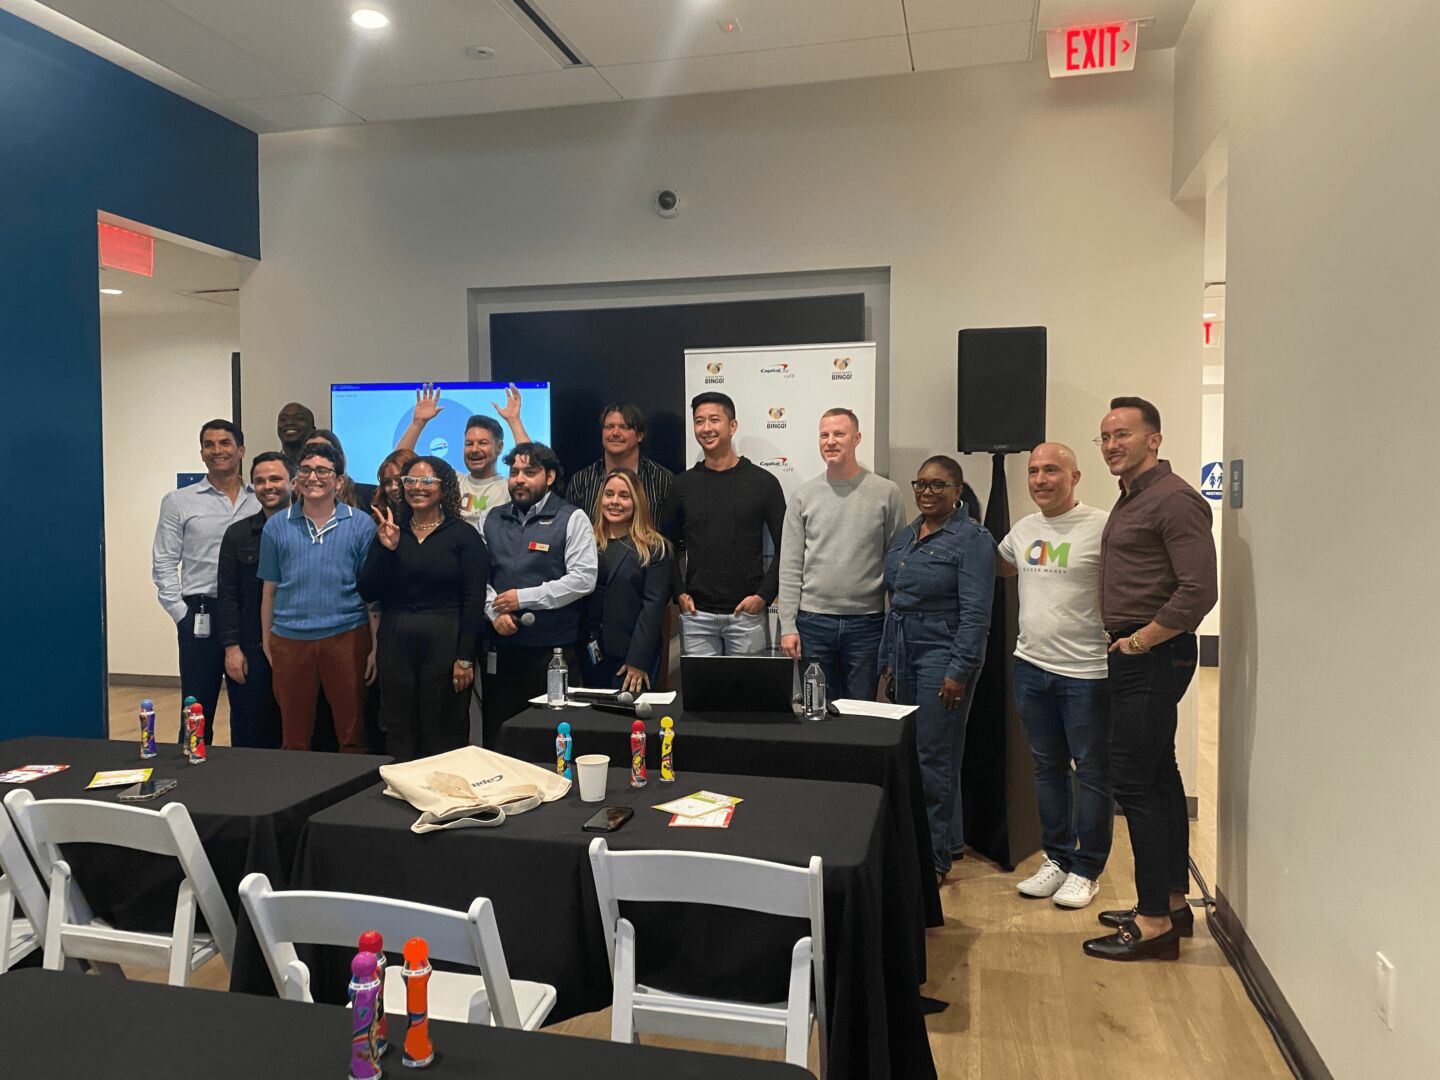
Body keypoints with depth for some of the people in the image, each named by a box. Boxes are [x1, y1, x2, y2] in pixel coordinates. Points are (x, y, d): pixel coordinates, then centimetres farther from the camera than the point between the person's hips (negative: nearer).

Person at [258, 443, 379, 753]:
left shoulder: (361, 524, 0)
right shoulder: (276, 526, 5)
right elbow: (269, 590, 10)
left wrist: (375, 646, -4)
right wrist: (266, 643, 7)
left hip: (347, 637, -2)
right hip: (290, 640, 2)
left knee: (352, 734, 6)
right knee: (294, 738, 12)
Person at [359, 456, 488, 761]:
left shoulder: (464, 535, -3)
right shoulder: (389, 532, 9)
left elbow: (474, 602, -6)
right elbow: (367, 592, 3)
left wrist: (465, 658, -11)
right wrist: (387, 550, -11)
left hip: (445, 641, -3)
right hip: (395, 641, 4)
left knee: (444, 735, 3)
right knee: (398, 733, 10)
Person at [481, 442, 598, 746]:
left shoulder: (571, 519, -2)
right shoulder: (493, 519, 13)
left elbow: (583, 579, -11)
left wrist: (523, 598, -11)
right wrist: (494, 612, -8)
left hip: (553, 651, -4)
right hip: (501, 649, 4)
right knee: (495, 738, 10)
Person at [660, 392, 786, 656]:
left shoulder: (763, 482, -2)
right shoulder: (683, 484, 4)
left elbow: (785, 547, -1)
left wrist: (764, 595, -8)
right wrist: (679, 593, 3)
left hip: (747, 614, -2)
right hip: (696, 615, 2)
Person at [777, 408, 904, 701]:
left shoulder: (885, 493, 0)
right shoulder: (804, 495, 4)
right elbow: (790, 567, 3)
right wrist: (788, 626, -3)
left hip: (867, 622, -1)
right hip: (813, 621, 1)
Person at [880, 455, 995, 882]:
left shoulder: (971, 539, -9)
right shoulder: (904, 537, 14)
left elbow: (975, 613, -14)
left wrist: (959, 672, -18)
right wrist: (888, 660, 15)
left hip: (943, 653, -8)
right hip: (905, 652, 8)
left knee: (934, 755, -4)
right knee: (912, 751, 12)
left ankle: (936, 855, 7)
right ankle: (951, 839, 28)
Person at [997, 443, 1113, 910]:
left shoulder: (1101, 526, -13)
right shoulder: (1023, 529, 9)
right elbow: (999, 566, 27)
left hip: (1086, 672, -6)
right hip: (1031, 666, 7)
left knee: (1093, 773, 7)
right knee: (1048, 767, 16)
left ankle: (1086, 870, 20)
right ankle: (1057, 859, 30)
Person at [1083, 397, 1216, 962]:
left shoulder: (1173, 499, -15)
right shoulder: (1130, 499, 17)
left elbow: (1199, 590, -23)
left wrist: (1141, 640, -17)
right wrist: (1126, 642, 12)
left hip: (1154, 655, -10)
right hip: (1134, 653, 10)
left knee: (1134, 779, -9)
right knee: (1159, 775, 15)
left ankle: (1155, 921, -1)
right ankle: (1173, 900, 26)